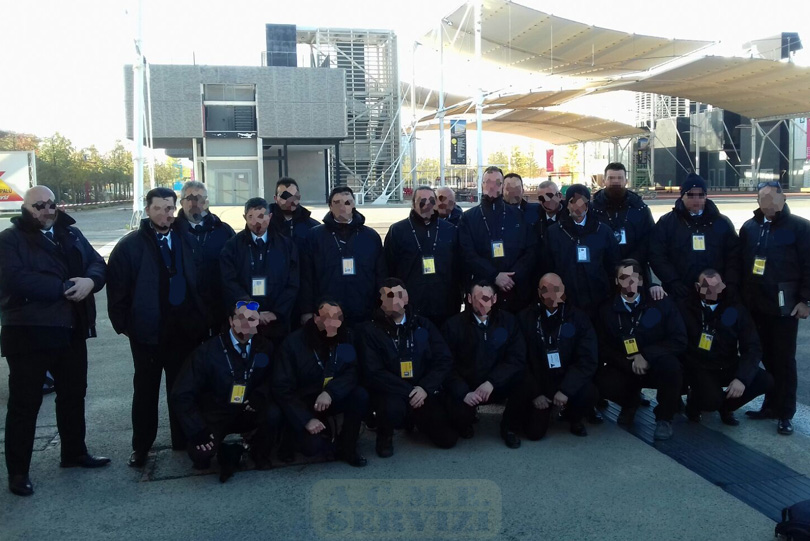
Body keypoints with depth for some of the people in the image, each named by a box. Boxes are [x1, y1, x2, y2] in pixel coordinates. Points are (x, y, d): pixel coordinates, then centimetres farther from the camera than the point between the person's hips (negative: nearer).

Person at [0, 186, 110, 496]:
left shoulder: (71, 233, 11)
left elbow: (98, 264, 5)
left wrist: (89, 281, -18)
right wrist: (65, 288, -22)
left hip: (71, 331, 6)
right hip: (29, 333, -6)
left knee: (73, 394, 17)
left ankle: (74, 452, 34)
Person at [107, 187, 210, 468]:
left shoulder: (188, 241, 7)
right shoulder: (130, 245, -3)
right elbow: (117, 288, -2)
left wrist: (202, 319, 2)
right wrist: (124, 325, -5)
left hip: (185, 329, 3)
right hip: (147, 331, -2)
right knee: (146, 389, 9)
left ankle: (183, 441, 24)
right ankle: (141, 446, 21)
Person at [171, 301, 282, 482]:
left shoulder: (265, 347, -6)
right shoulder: (207, 351, -15)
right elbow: (181, 395, -14)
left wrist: (259, 395, -17)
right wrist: (198, 430, -22)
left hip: (247, 413, 3)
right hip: (215, 416, -2)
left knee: (273, 413, -29)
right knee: (200, 453, -31)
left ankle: (259, 452, 4)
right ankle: (227, 453, 6)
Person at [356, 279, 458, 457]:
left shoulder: (423, 325, 5)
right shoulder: (369, 330, -6)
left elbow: (444, 360, 0)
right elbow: (374, 373, -13)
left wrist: (425, 388, -16)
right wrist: (408, 391, -19)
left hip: (424, 390, 4)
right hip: (390, 392, -4)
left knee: (447, 438, -6)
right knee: (393, 407, -38)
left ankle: (417, 420, 26)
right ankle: (385, 436, -1)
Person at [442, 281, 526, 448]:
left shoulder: (508, 321, -1)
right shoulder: (454, 324, -4)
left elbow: (517, 359, -11)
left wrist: (491, 382, -24)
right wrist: (464, 392, -23)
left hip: (499, 386, 2)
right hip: (466, 387, -1)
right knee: (458, 415, -31)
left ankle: (509, 427, -1)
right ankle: (465, 422, 11)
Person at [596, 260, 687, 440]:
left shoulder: (661, 302, -8)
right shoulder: (607, 309, -4)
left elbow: (679, 341, -12)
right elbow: (603, 349, -2)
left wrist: (646, 355, -23)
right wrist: (630, 364, -18)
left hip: (655, 367, -1)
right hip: (625, 369, 1)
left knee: (670, 364, -36)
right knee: (604, 383, -31)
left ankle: (664, 417, -7)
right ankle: (630, 402, 10)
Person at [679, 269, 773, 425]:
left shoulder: (735, 309, -4)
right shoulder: (686, 307, -10)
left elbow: (752, 348, -9)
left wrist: (742, 377, -23)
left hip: (728, 366, 4)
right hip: (699, 367, -4)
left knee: (766, 381, -19)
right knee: (711, 400, -32)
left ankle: (726, 405, 10)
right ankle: (694, 401, 10)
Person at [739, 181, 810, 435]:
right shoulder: (749, 227, 9)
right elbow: (740, 263, 13)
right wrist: (740, 296, 8)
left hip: (784, 305, -4)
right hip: (755, 304, 4)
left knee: (783, 359, 3)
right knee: (766, 357, 11)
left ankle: (785, 413, 11)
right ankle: (771, 405, 23)